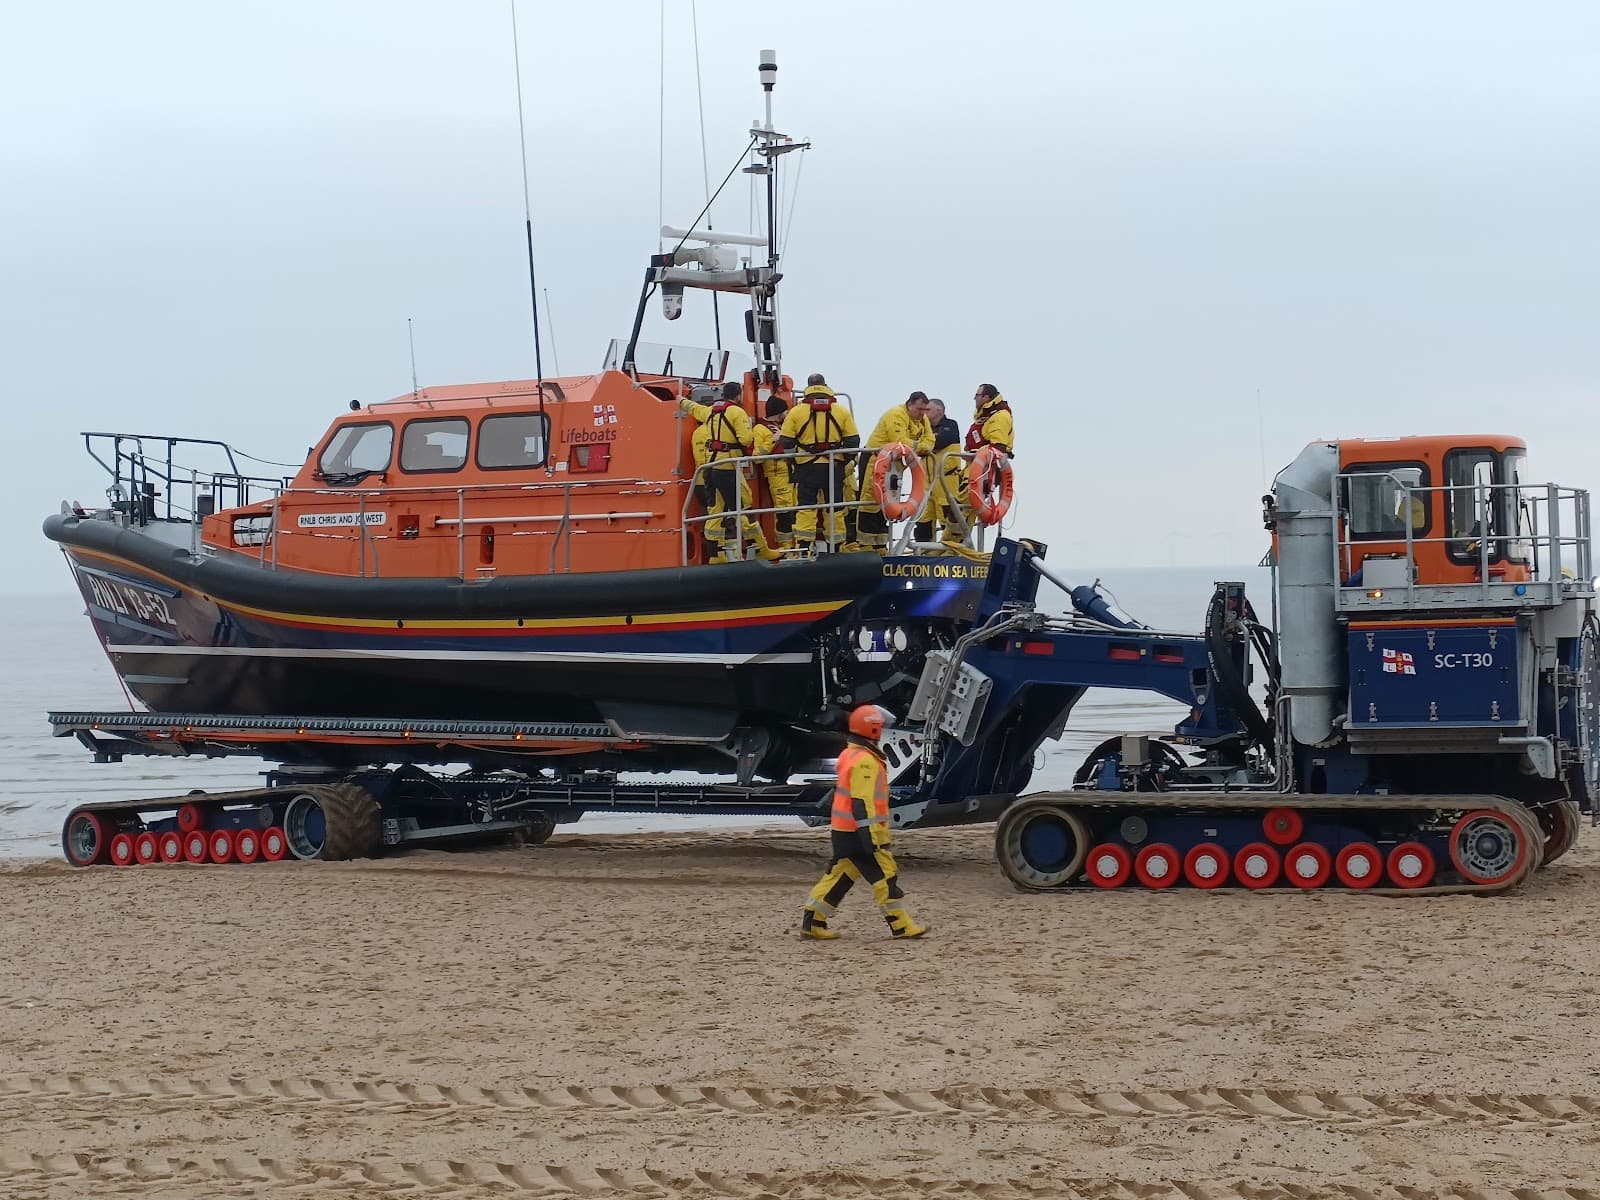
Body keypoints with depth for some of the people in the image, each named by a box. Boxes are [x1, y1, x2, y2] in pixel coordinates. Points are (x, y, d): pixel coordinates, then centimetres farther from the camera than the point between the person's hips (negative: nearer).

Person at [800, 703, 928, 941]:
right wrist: (870, 838, -24)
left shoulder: (850, 755, 16)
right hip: (857, 833, -10)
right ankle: (901, 926, -2)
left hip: (843, 832, 10)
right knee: (885, 876, -5)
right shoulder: (865, 761, -17)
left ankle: (812, 923, 12)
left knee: (838, 876, 12)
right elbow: (861, 803, -23)